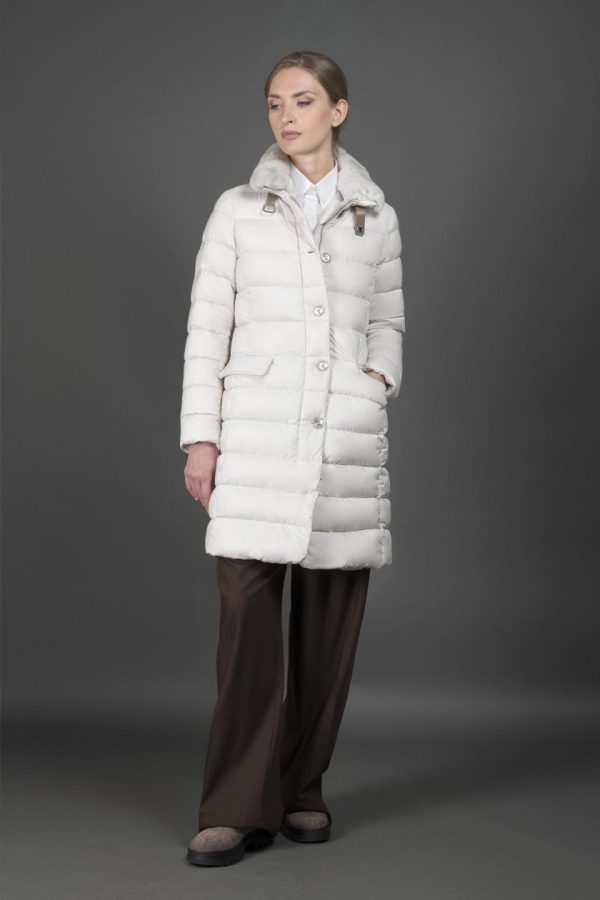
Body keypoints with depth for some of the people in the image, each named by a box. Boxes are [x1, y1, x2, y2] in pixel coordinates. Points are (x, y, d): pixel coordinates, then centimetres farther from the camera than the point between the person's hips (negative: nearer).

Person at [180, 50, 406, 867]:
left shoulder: (377, 218, 11)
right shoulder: (237, 210, 7)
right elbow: (207, 328, 4)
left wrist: (381, 378, -1)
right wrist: (200, 435, -3)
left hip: (347, 434, 2)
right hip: (257, 432, -1)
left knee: (330, 622, 4)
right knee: (247, 615, -9)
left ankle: (302, 789, 18)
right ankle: (238, 808, -3)